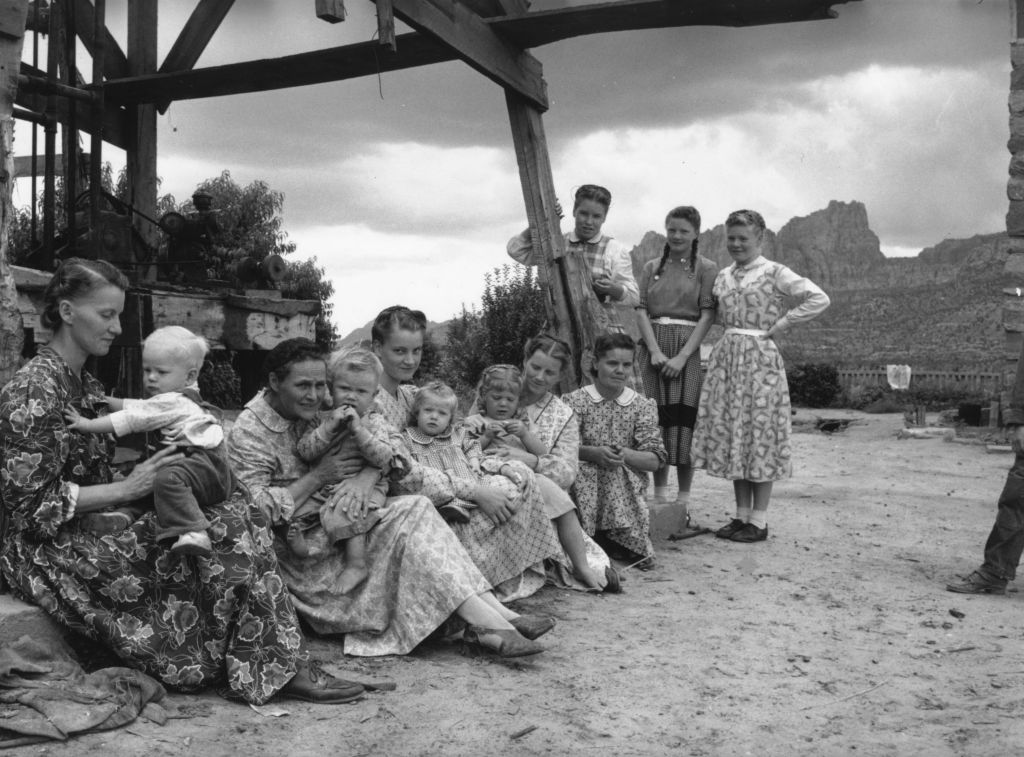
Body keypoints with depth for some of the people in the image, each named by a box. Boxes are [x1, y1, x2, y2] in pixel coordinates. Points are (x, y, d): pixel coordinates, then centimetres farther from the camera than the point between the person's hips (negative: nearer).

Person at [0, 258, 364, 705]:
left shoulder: (82, 383, 15)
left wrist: (135, 479, 0)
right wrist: (127, 488, -20)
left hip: (93, 532, 9)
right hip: (52, 554, -9)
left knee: (234, 513, -10)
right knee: (226, 534, -21)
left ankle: (279, 662, -12)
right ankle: (275, 669, -13)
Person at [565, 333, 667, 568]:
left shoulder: (643, 405, 8)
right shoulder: (575, 400, 4)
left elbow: (655, 460, 1)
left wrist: (625, 455, -19)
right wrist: (595, 453, -26)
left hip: (626, 484, 1)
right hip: (584, 480, -1)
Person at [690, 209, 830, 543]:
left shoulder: (774, 273, -5)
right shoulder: (723, 275, 13)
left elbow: (819, 299, -13)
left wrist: (782, 323, -12)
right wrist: (728, 328, 8)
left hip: (760, 357, -6)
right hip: (726, 356, 6)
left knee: (760, 434, -2)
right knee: (729, 434, 7)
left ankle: (758, 520, 4)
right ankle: (741, 514, 16)